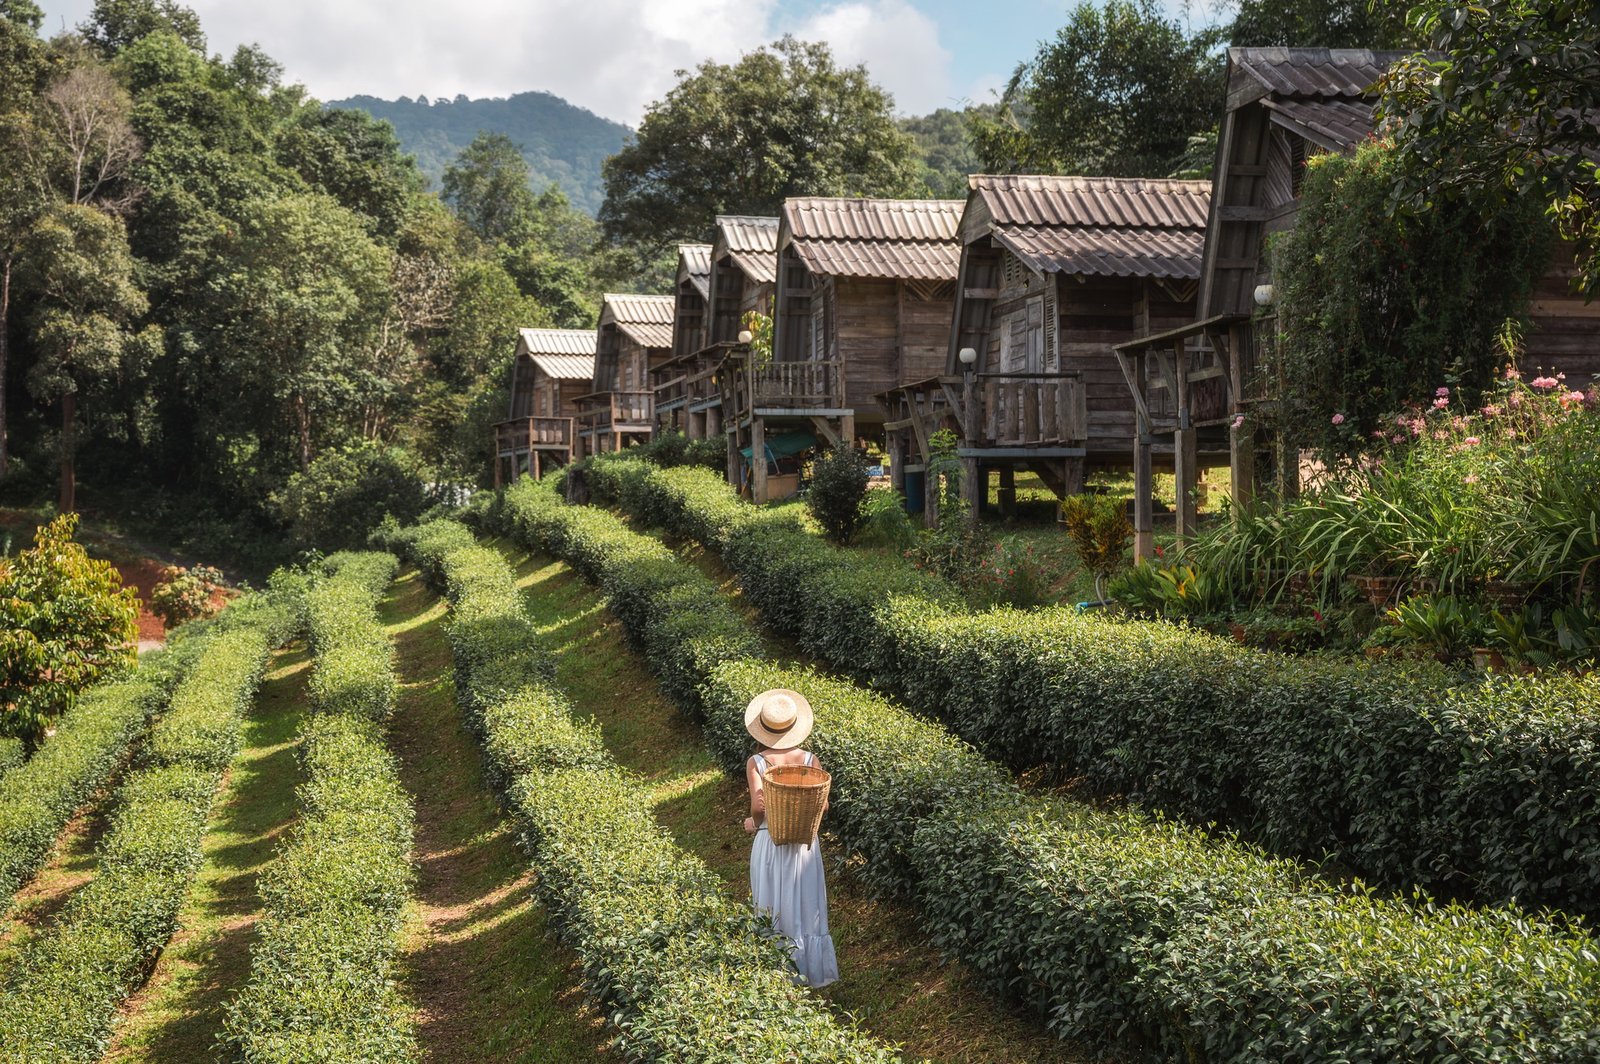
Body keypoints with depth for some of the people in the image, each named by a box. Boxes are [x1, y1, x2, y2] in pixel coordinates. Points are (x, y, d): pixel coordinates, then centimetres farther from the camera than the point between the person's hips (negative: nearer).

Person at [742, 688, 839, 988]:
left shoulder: (755, 763, -12)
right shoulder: (809, 759, -7)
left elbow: (758, 807, -19)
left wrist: (755, 822, 0)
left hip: (769, 842, -2)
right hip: (804, 843, 2)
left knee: (773, 912, 11)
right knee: (805, 907, 14)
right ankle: (812, 972, 24)